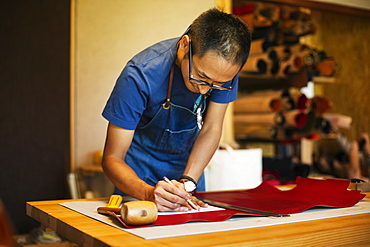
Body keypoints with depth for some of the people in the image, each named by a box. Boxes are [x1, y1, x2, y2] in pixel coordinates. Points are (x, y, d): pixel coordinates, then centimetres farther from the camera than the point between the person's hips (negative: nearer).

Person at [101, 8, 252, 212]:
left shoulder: (224, 66, -21)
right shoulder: (140, 76, -31)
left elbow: (211, 129, -14)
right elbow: (112, 159, -26)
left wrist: (187, 183, -26)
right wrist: (148, 193, -43)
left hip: (189, 167, 1)